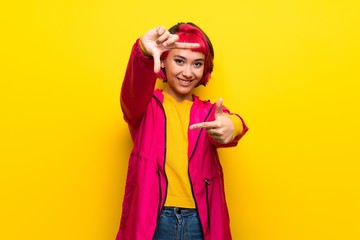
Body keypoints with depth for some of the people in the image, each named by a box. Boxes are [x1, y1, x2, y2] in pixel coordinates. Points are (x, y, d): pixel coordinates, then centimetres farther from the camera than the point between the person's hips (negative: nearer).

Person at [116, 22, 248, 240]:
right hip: (153, 221, -1)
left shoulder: (210, 112, 9)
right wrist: (144, 52, -40)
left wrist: (232, 126, -39)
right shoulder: (145, 106, 4)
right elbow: (133, 92, -19)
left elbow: (225, 127, -14)